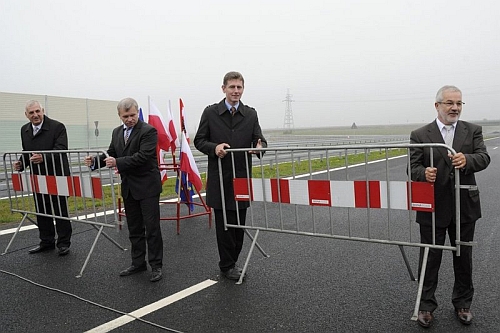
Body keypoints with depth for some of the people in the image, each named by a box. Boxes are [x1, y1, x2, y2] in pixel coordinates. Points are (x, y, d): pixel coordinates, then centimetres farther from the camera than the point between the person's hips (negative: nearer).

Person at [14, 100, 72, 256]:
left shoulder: (58, 127, -11)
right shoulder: (24, 130, 10)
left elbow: (61, 149, -21)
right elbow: (26, 152, 18)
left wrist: (43, 158, -35)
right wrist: (21, 163, -1)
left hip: (57, 177, -6)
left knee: (61, 211, 3)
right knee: (41, 212, 13)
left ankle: (63, 243, 14)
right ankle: (47, 242, 26)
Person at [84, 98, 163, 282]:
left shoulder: (148, 131, -13)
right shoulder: (117, 132, 11)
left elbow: (143, 156, -23)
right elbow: (111, 155, 12)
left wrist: (118, 162, -27)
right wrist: (96, 160, -7)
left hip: (147, 186, -7)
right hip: (129, 187, 7)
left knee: (152, 228, 0)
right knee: (134, 229, 15)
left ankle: (156, 265, 10)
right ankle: (138, 263, 27)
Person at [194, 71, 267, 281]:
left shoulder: (251, 114, 7)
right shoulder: (210, 112, 1)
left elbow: (259, 139, 1)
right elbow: (199, 141, 3)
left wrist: (260, 146, -23)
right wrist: (214, 147, -17)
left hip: (242, 177, 3)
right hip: (220, 178, -2)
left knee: (239, 223, 10)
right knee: (224, 224, 3)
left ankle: (232, 262, 26)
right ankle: (227, 266, 18)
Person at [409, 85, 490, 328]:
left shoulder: (473, 131, 4)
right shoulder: (419, 135, -2)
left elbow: (483, 158, -9)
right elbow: (413, 168, -5)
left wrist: (467, 159, -31)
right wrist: (424, 173, -29)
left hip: (465, 207, 2)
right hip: (433, 208, -2)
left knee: (464, 257, 16)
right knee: (430, 258, 8)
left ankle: (462, 303, 34)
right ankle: (426, 305, 22)